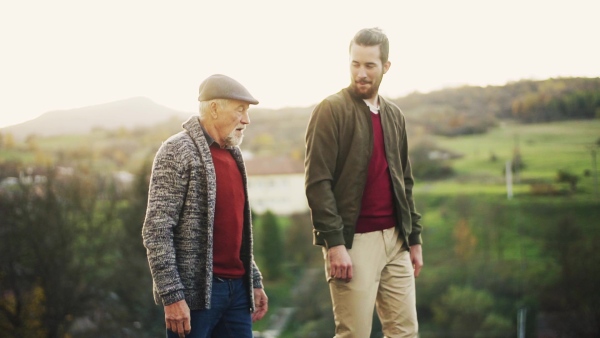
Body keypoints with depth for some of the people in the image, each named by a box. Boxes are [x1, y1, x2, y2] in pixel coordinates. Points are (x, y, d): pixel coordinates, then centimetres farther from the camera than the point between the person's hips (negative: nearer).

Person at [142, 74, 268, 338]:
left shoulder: (233, 154, 15)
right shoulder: (177, 152, -9)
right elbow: (156, 231, -15)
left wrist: (255, 281, 18)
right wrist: (172, 296, -20)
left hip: (237, 287, 7)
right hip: (196, 292, -7)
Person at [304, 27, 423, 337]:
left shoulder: (394, 115, 14)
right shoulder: (330, 110, -7)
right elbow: (317, 182, -13)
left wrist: (414, 238, 14)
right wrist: (335, 243, -19)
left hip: (395, 240, 6)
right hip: (353, 241, -6)